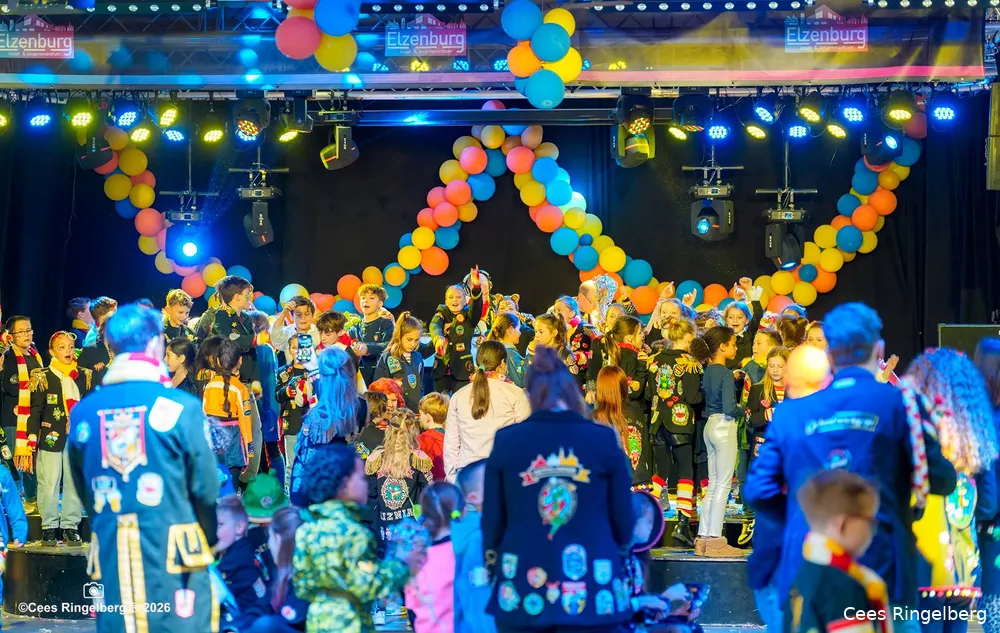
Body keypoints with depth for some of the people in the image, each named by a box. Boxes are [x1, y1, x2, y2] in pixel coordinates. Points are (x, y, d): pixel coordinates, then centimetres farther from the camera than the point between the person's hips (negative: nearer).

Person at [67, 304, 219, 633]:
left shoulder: (82, 413, 5)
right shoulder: (180, 407, -8)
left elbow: (85, 494, 14)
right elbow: (206, 489, -4)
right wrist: (208, 542, 15)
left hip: (110, 561, 4)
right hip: (174, 560, -4)